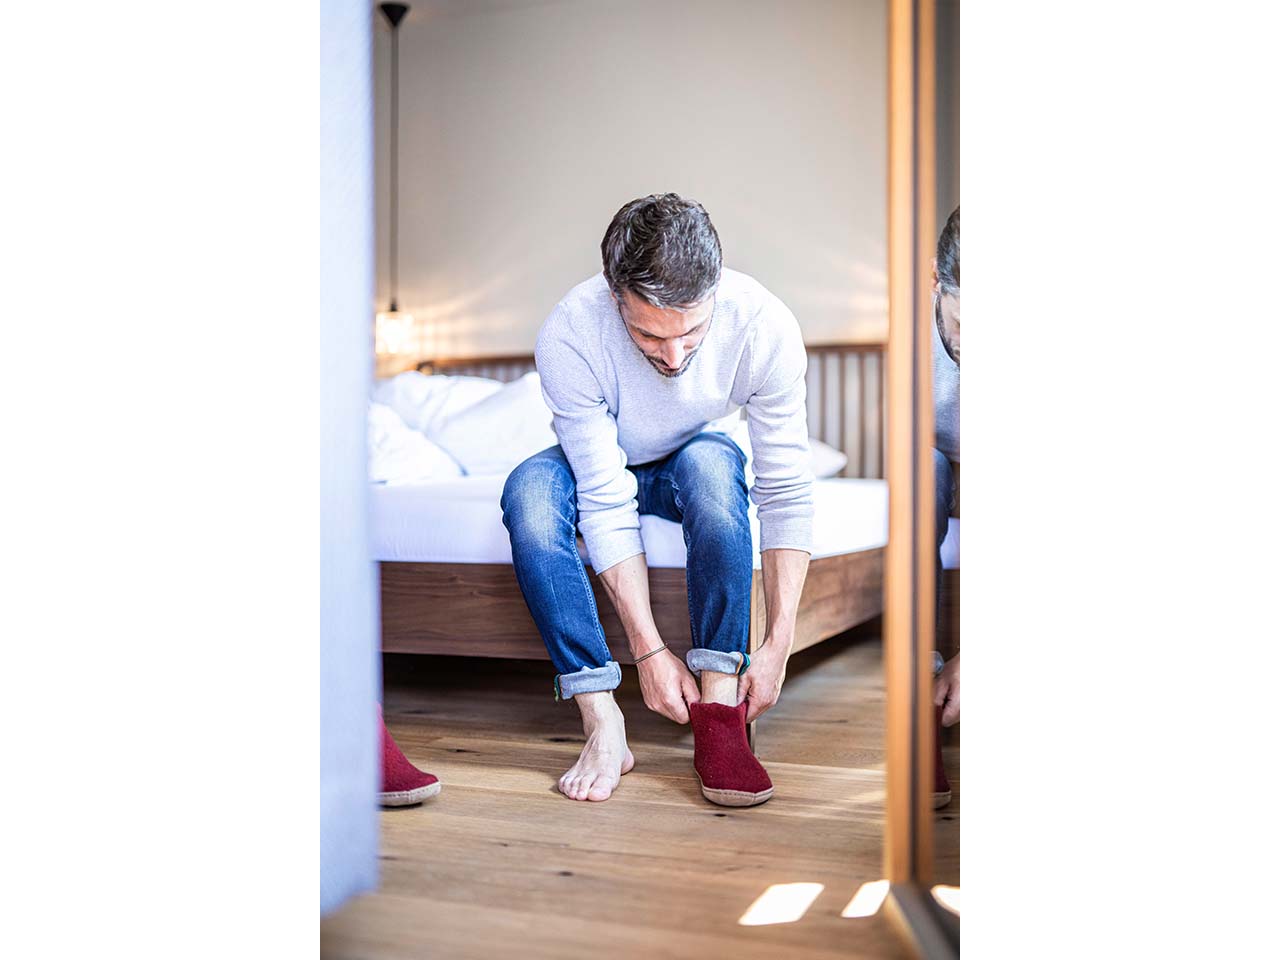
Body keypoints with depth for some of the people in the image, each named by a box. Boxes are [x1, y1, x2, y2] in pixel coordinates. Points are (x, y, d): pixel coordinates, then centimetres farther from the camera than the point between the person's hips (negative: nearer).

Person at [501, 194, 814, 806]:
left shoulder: (764, 325, -30)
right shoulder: (569, 335, -33)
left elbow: (787, 494, -25)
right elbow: (607, 501, -30)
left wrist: (779, 644, -30)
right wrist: (648, 647, -33)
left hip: (697, 464, 0)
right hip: (603, 469, 0)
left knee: (709, 460, -37)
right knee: (529, 491, -34)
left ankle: (719, 710, -32)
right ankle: (601, 723, -31)